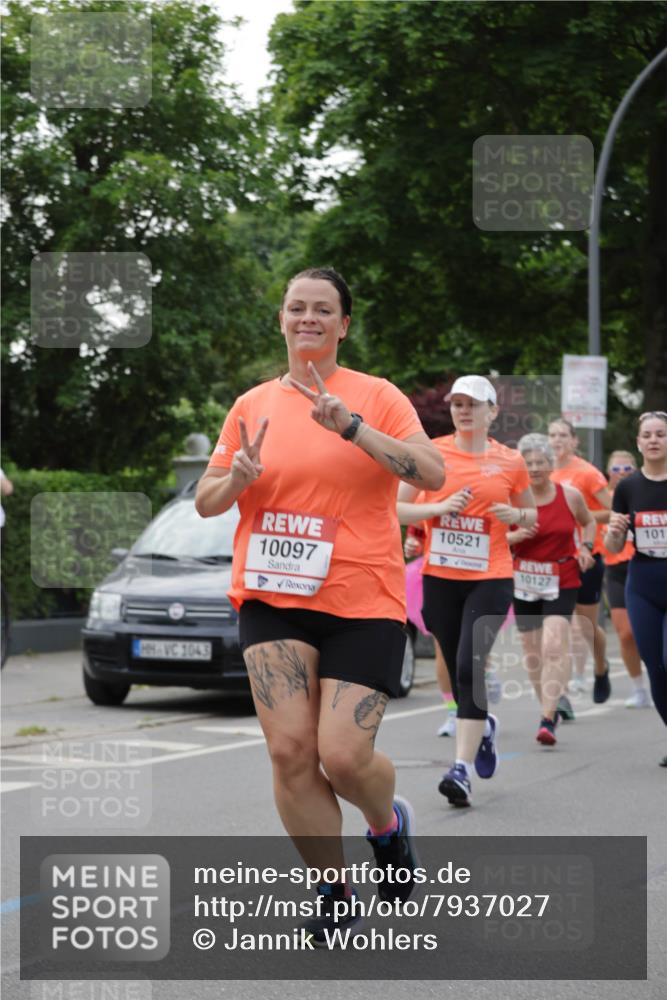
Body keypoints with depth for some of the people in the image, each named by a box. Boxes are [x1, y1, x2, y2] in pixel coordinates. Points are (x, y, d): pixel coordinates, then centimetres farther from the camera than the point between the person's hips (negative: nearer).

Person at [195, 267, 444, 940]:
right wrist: (237, 477, -10)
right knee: (289, 750, -8)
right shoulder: (253, 406, 9)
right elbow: (205, 501, 13)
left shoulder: (377, 396, 0)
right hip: (272, 599, 3)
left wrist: (352, 427, -23)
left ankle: (389, 823, 25)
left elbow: (432, 473, -13)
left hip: (363, 601, -3)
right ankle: (334, 891, 11)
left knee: (343, 757, -11)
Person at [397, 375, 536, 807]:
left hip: (490, 580, -2)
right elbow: (397, 508, 3)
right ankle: (484, 726, 42)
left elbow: (531, 514, 16)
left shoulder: (510, 461, 3)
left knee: (469, 666, -16)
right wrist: (440, 507, -13)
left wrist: (514, 515, -7)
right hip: (440, 577, 2)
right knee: (457, 670, 10)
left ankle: (463, 769, -15)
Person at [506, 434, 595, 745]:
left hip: (562, 582, -1)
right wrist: (514, 536, -20)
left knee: (554, 646, -17)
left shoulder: (570, 496, -1)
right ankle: (551, 704, 31)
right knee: (532, 650, 8)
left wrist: (585, 548, 1)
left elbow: (588, 523, 18)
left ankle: (548, 720, -20)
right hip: (524, 581, 1)